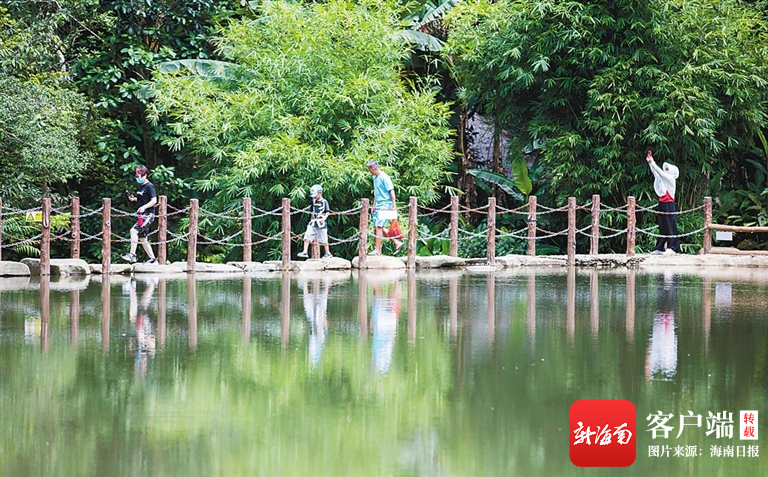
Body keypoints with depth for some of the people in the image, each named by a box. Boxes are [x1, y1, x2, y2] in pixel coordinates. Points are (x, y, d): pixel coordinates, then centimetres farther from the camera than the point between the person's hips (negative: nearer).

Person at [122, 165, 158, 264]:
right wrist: (134, 199, 10)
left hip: (148, 214, -10)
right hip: (141, 215, 10)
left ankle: (132, 255, -26)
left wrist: (144, 207, -29)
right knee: (142, 238, 10)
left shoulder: (149, 186, -10)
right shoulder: (141, 186, 17)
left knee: (134, 230, -23)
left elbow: (154, 200, -16)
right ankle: (152, 259, 17)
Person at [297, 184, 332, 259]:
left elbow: (327, 212, -11)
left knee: (324, 240, 3)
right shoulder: (314, 201, 13)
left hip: (321, 224, -6)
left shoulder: (324, 202, -6)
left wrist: (324, 218, -28)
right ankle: (305, 252, -6)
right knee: (307, 237, -7)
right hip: (313, 223, 6)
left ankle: (328, 253, 17)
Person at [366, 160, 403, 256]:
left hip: (385, 206, -10)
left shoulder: (384, 177, -12)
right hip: (378, 207, 10)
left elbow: (391, 191, -15)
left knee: (379, 227, -12)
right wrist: (374, 205, 23)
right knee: (377, 227, 8)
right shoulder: (375, 178, 15)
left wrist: (394, 206, -18)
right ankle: (397, 243, 15)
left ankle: (377, 250, -11)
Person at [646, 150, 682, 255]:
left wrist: (652, 162, -7)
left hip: (668, 205, -9)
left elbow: (660, 172, -10)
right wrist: (650, 163, 6)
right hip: (662, 204, 9)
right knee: (662, 227, 9)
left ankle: (672, 248, -8)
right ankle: (660, 248, 10)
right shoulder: (664, 178, 16)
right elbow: (656, 173, 16)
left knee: (670, 227, -7)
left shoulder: (670, 179, -6)